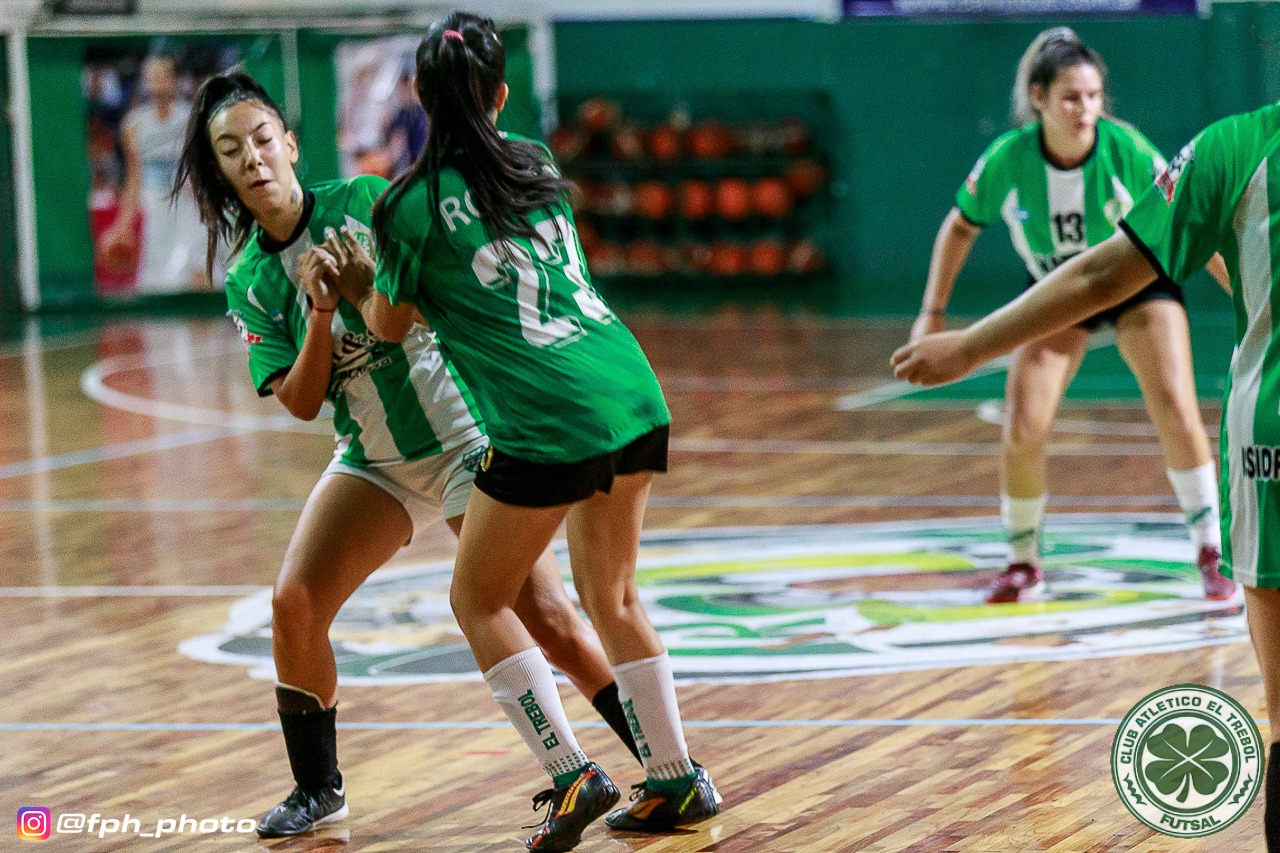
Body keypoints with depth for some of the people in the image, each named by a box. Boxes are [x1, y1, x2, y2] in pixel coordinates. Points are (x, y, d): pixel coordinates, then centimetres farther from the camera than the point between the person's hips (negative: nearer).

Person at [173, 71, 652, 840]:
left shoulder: (369, 202, -10)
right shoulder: (250, 283, 0)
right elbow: (300, 401, -6)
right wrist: (319, 316, -21)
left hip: (466, 439, -4)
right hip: (376, 462, 4)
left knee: (548, 618, -11)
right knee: (294, 604, -10)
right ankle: (317, 790, 10)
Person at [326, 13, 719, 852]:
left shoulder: (415, 205, -5)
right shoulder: (538, 164, 12)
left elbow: (390, 326, 8)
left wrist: (352, 285, 28)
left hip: (548, 425, -6)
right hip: (635, 395, 6)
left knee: (478, 602, 11)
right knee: (612, 595, 21)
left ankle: (572, 774, 1)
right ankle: (676, 780, 23)